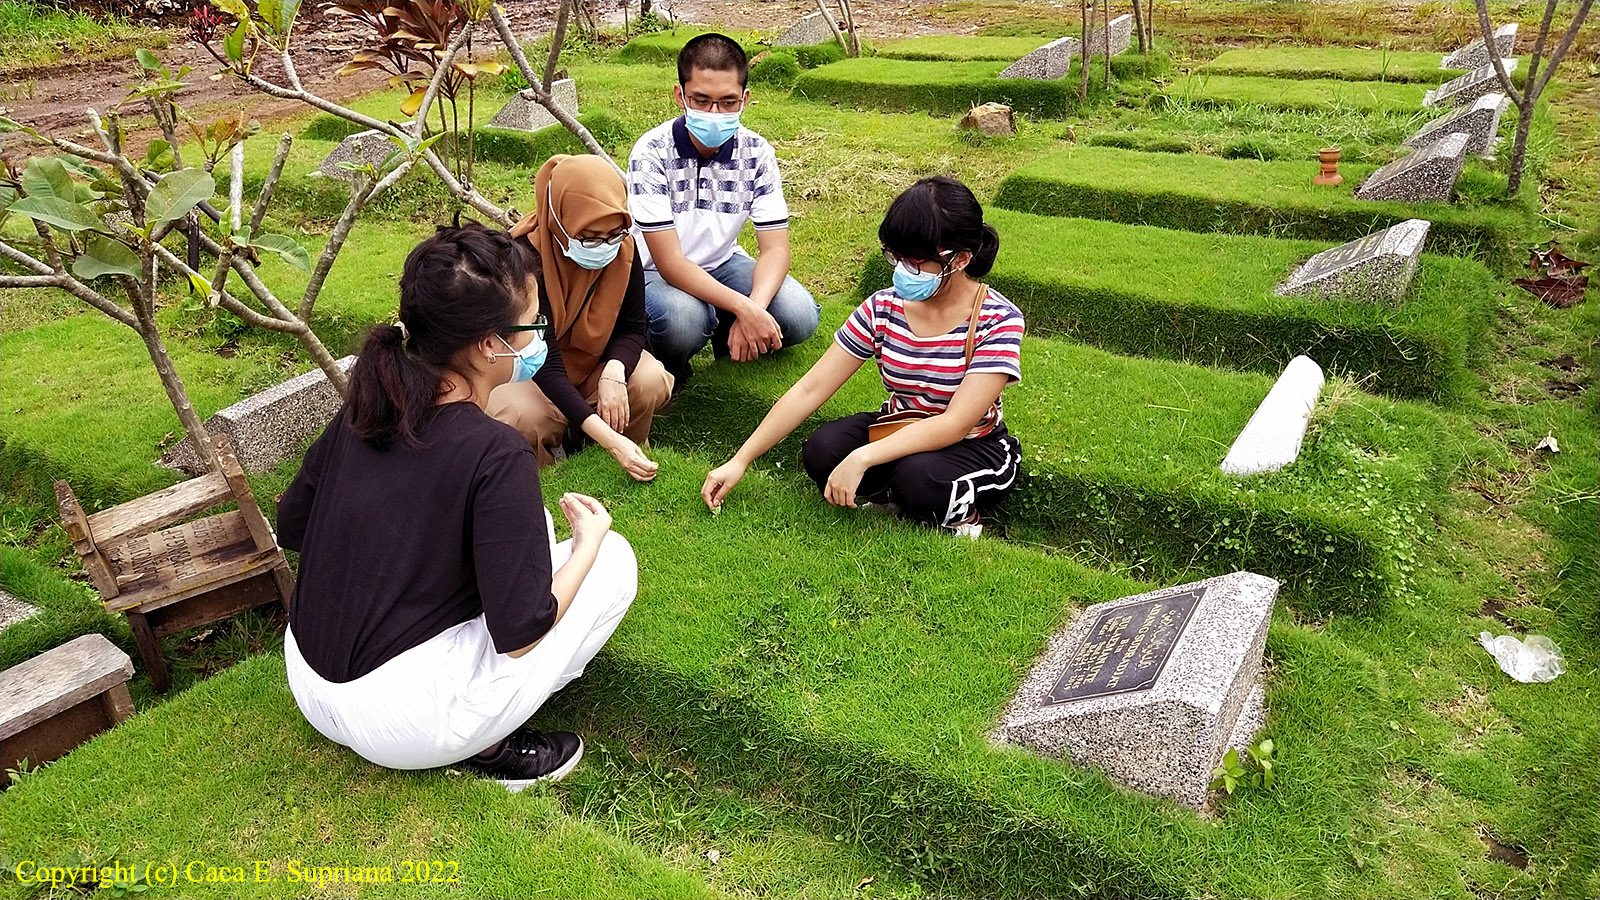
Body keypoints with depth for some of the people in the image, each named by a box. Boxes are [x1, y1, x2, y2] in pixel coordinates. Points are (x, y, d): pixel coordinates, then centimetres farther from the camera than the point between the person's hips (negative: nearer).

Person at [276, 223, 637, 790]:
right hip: (400, 725, -7)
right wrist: (587, 543, -4)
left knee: (527, 525, 19)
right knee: (614, 559, 0)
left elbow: (291, 526, 11)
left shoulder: (363, 409, -2)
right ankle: (487, 747, 3)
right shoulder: (495, 454, -23)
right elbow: (519, 632, -19)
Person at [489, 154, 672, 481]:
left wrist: (614, 371, -33)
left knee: (651, 381, -26)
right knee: (523, 415, -35)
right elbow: (545, 363, -34)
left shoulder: (622, 248, -18)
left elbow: (631, 328, -7)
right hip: (530, 372, -3)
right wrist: (609, 439, -44)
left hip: (591, 362, 4)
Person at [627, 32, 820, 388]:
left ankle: (727, 336, 11)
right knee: (684, 320, -38)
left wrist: (755, 307, -35)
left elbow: (775, 247, -13)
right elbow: (669, 262, -28)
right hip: (658, 273, -3)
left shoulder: (757, 152, -12)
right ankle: (667, 370, -1)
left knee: (800, 317, -20)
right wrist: (744, 308, -38)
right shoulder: (652, 153, -24)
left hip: (722, 264, 4)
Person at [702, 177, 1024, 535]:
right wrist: (740, 461, -14)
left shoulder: (999, 321, -21)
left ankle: (956, 506, -5)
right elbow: (809, 389, -9)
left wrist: (861, 458, -39)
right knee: (821, 451, -26)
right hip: (897, 432, 3)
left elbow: (955, 424, -29)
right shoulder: (883, 308, -9)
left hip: (975, 447, -3)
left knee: (919, 477, -36)